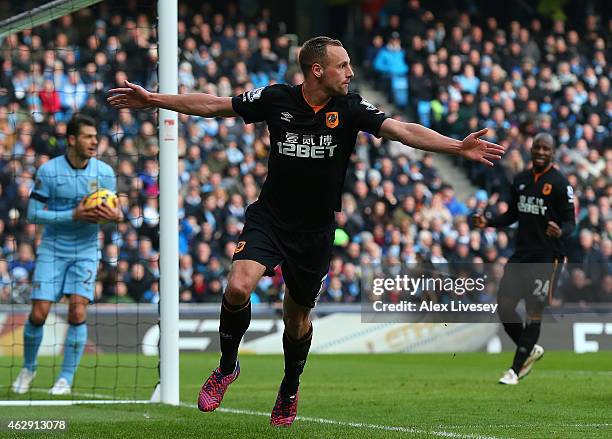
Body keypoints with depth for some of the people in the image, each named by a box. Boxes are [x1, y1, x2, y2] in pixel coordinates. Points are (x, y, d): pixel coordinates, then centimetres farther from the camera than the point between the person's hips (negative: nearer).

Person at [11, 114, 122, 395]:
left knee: (78, 312, -14)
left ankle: (66, 379, -2)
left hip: (86, 251, 1)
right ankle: (28, 368, 20)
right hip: (52, 250, -1)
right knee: (38, 314, -6)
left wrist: (115, 216, -18)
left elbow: (110, 209, 7)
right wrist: (73, 215, -21)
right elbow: (33, 213, -11)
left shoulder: (105, 172, -2)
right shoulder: (48, 171, -10)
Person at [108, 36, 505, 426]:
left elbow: (402, 130, -16)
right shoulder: (276, 99, -7)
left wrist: (458, 147, -29)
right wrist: (153, 99, -3)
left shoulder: (350, 108, -7)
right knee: (238, 288, -23)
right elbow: (211, 105, 0)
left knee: (297, 317, 11)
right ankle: (227, 366, 3)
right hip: (269, 218, -1)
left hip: (316, 231, 1)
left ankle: (289, 392, 39)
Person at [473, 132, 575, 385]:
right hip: (521, 254, 6)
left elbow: (570, 222, -8)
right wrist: (488, 223, 4)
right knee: (504, 305, 2)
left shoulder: (559, 183, -7)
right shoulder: (520, 180, 11)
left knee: (533, 312, -4)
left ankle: (516, 370, 3)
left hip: (547, 257, -6)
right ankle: (530, 350, 25)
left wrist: (561, 232, -30)